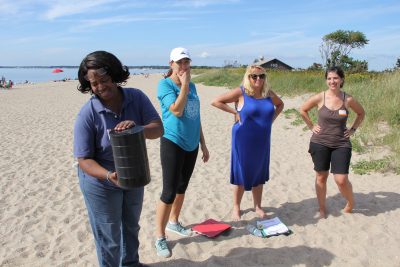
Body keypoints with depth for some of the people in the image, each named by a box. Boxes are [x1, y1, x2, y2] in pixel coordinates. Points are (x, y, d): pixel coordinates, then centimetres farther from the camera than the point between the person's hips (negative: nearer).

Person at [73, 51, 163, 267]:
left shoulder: (136, 97, -15)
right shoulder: (87, 114, -24)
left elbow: (158, 129, -20)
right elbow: (84, 160, -21)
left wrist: (138, 128, -41)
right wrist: (109, 175, -38)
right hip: (101, 184, -4)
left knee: (131, 226, 27)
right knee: (109, 238, 11)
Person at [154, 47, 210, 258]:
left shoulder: (192, 86, 8)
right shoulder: (165, 84, -10)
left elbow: (196, 118, 13)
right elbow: (177, 110, -25)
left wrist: (203, 145, 14)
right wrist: (184, 84, -19)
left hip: (191, 144, 7)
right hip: (173, 143, -6)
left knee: (182, 188, 17)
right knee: (169, 192, -4)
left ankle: (173, 222, 37)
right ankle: (160, 237, 10)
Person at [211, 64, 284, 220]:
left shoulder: (269, 94, 3)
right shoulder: (241, 92, -11)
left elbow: (280, 104, 23)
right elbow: (216, 101, -12)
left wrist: (272, 118, 7)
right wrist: (235, 112, -14)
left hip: (262, 142, 5)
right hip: (244, 141, -4)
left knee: (259, 174, 14)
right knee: (241, 174, 6)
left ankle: (257, 206, 30)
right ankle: (236, 208, 22)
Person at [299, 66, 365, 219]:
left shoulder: (348, 100, -5)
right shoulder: (320, 98, -7)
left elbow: (361, 113, 14)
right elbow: (302, 110, 8)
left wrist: (353, 129, 5)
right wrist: (311, 126, 3)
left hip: (341, 144, 0)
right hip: (320, 143, 1)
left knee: (341, 180, -6)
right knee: (321, 177, 9)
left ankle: (351, 203, 26)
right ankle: (322, 209, 27)